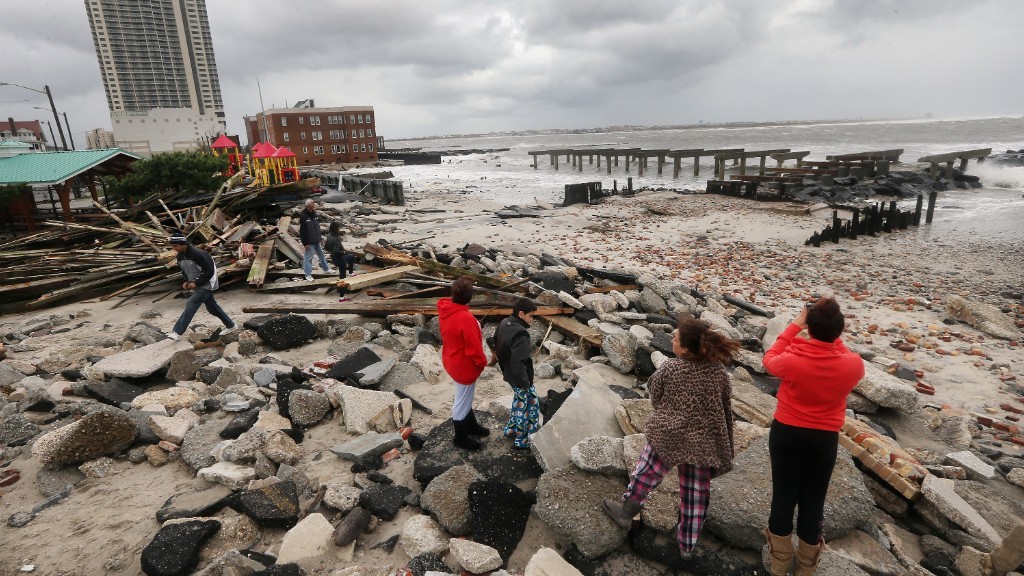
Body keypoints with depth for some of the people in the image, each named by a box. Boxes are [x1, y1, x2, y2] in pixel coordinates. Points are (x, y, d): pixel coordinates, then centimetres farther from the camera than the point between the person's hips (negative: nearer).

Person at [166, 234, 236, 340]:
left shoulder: (197, 254, -24)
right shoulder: (180, 256, 2)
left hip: (206, 285, -9)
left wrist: (196, 283, -21)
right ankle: (230, 326, 24)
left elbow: (210, 271, -22)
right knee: (212, 307, 13)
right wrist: (186, 282, 0)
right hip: (197, 285, 9)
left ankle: (177, 332, -15)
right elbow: (185, 271, 18)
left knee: (190, 305, -16)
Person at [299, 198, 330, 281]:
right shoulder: (303, 216, -20)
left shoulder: (314, 213, 5)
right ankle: (308, 274, 12)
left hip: (316, 240, 8)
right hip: (309, 242, -8)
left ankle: (326, 269, 36)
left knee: (321, 255, 20)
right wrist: (305, 243, -19)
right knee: (308, 258, 2)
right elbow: (302, 231, -19)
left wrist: (319, 237, 17)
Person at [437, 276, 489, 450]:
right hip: (465, 366, -9)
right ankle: (461, 438, 31)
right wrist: (482, 361, -7)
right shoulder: (465, 318, -35)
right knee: (462, 403, 12)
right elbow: (473, 347, -26)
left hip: (453, 361, 9)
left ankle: (471, 426, 47)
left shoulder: (445, 308, -8)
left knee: (465, 398, 27)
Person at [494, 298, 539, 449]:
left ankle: (511, 429, 41)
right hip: (519, 377, -9)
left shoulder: (504, 323, -2)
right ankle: (521, 440, 21)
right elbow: (518, 363, -33)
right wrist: (524, 383, -21)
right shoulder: (521, 334, -30)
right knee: (530, 404, 9)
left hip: (509, 373, 9)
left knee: (519, 400, 27)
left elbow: (496, 342, 12)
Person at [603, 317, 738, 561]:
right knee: (696, 495, 17)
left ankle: (625, 511, 39)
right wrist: (725, 448, 13)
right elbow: (726, 412, 2)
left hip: (668, 436, -3)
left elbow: (656, 399, 0)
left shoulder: (668, 369, -15)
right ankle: (687, 545, 32)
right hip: (704, 444, 3)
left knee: (646, 474, 20)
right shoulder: (720, 372, -6)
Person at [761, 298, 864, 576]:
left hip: (786, 433, -1)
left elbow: (769, 360, 1)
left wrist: (794, 326, 2)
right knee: (813, 500, 16)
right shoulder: (853, 365, -18)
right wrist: (832, 336, 5)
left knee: (783, 495, 14)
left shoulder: (791, 359, -23)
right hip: (824, 439, 1)